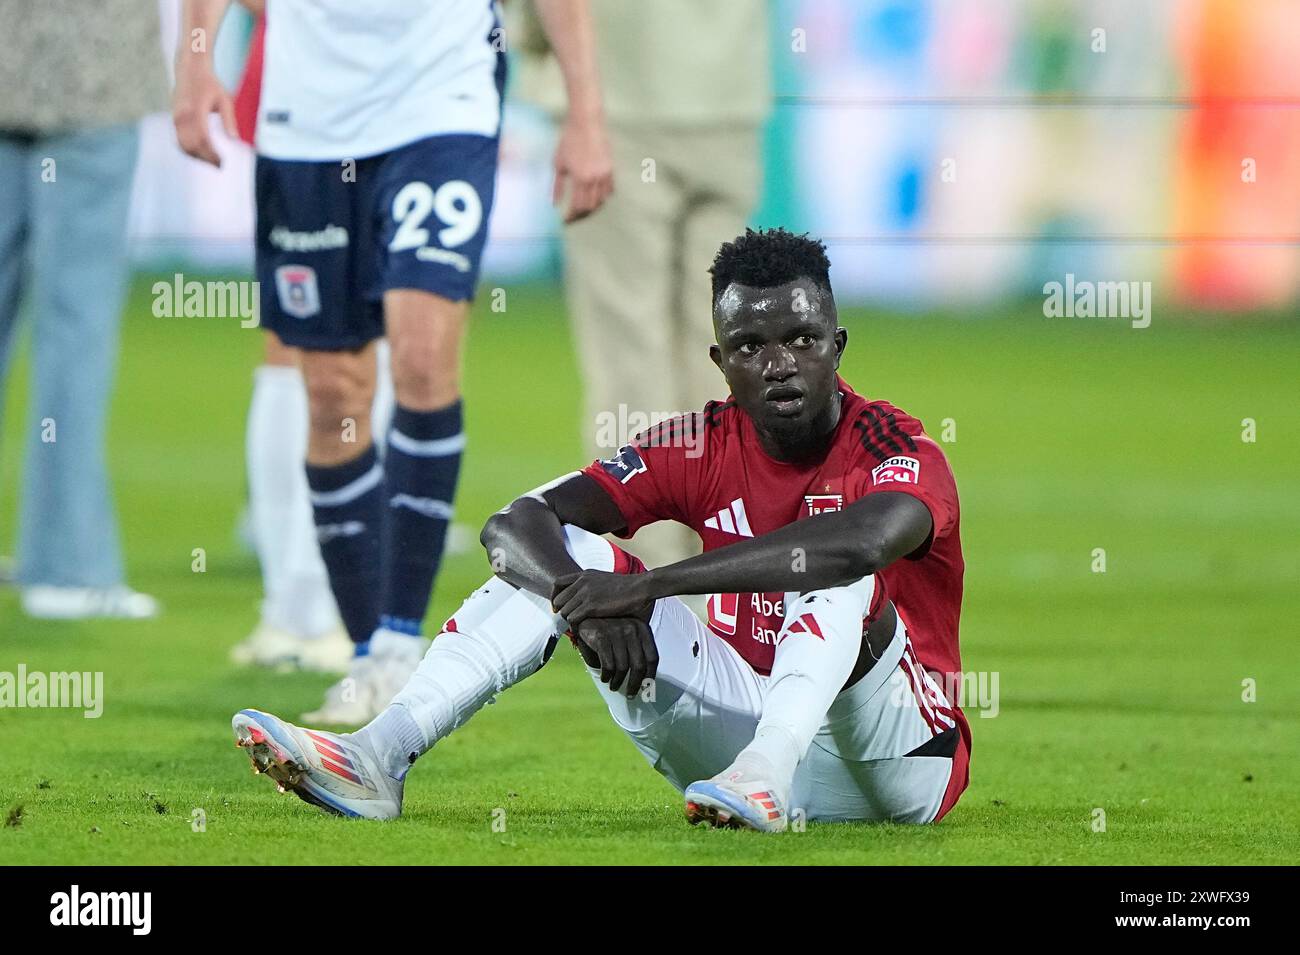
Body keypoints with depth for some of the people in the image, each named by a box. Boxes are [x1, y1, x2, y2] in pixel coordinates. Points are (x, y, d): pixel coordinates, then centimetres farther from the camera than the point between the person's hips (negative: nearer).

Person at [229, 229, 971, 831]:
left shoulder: (893, 449, -15)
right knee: (561, 557, -7)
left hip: (894, 762, -5)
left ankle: (765, 775, -51)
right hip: (743, 731, 5)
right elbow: (515, 524, -6)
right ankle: (379, 759, -23)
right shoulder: (704, 448, 1)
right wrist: (590, 604, -30)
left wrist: (646, 586, -41)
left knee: (836, 574, -30)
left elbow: (863, 543, -41)